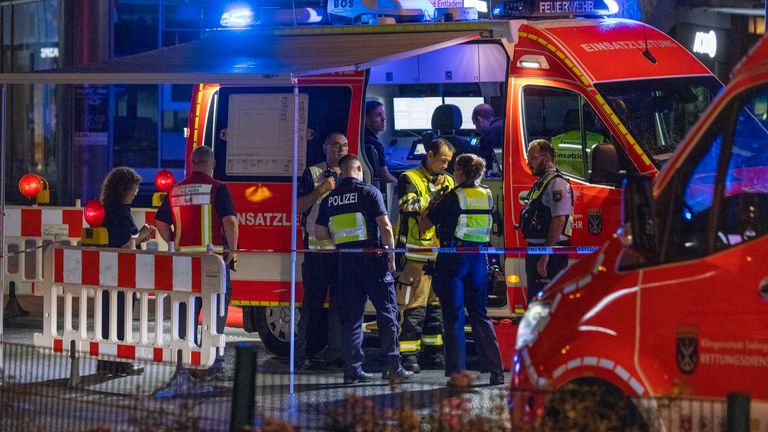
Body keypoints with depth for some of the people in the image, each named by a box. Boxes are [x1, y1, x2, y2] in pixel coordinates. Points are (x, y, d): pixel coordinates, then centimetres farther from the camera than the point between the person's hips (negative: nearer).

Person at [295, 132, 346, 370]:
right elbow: (299, 207, -2)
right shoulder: (312, 173, 5)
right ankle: (302, 353, -1)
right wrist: (321, 190, -11)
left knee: (341, 303, 2)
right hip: (317, 247, -4)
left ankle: (336, 353, 6)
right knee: (312, 303, -4)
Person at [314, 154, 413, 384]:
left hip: (346, 261, 4)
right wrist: (391, 255, -6)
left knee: (351, 317, 7)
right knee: (387, 313, 1)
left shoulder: (330, 199, 8)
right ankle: (392, 366, -4)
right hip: (373, 259, -4)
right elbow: (385, 227, -11)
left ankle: (352, 368, 4)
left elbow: (320, 233, 9)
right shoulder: (369, 193, -6)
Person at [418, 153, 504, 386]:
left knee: (453, 316, 0)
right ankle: (496, 370, 6)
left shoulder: (454, 197, -11)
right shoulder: (487, 195, 5)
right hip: (479, 257, 5)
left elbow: (423, 224, -7)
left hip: (454, 256, -5)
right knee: (479, 314, 12)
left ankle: (457, 372, -4)